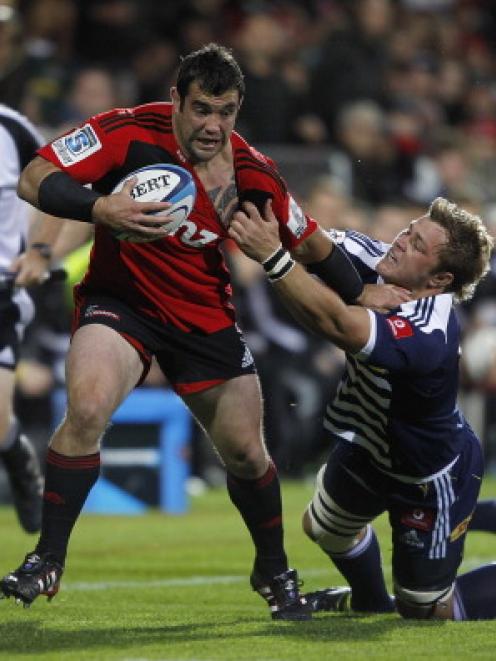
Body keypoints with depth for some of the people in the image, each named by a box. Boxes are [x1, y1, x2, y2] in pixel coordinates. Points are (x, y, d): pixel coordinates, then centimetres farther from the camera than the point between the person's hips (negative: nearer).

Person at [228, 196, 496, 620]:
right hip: (370, 446, 8)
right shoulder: (379, 263, -19)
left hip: (431, 478, -8)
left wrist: (271, 255, -56)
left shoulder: (428, 336, -43)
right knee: (323, 526, 30)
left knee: (426, 611, 4)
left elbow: (332, 322, -52)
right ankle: (371, 602, 58)